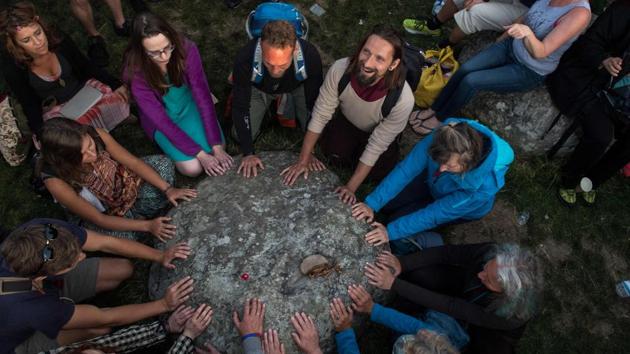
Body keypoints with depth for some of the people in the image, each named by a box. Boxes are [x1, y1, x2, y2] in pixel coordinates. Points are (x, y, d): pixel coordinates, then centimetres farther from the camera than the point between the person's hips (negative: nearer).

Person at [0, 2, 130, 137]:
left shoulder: (59, 40, -16)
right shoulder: (12, 66, -20)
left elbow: (86, 66, -1)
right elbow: (29, 105, -11)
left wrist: (116, 85, -8)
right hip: (55, 108, -2)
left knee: (119, 98, -26)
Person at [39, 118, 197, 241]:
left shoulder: (96, 135, -28)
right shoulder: (56, 181, -33)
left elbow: (134, 162, -17)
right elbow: (98, 219, -26)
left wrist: (168, 189, -25)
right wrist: (147, 225, -30)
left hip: (124, 184, 3)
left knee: (162, 164, -16)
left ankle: (136, 215, -5)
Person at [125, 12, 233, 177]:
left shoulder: (186, 49, -27)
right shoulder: (136, 73, -30)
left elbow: (203, 96, -24)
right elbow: (161, 120, -26)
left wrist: (217, 147, -27)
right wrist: (200, 154, -29)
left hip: (189, 104, 2)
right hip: (162, 116, -1)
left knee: (216, 152, -16)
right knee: (193, 168, -15)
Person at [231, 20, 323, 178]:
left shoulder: (310, 56, -40)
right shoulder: (245, 58, -40)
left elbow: (314, 104, -25)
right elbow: (240, 107, -26)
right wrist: (248, 153, -23)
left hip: (297, 85, 0)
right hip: (259, 88, 0)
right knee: (240, 135, -6)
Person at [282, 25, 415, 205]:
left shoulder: (403, 99, -39)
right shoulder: (340, 69, -35)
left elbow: (377, 145, -27)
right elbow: (320, 114, -22)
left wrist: (351, 187, -24)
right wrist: (304, 159, -16)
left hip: (378, 134, -1)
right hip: (346, 121, 1)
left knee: (378, 173, -16)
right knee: (334, 153, -19)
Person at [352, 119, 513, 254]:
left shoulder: (483, 187, -42)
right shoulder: (442, 138, -37)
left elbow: (435, 214, -34)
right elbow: (406, 168, -31)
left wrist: (391, 232, -32)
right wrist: (372, 204, -34)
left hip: (462, 209, -3)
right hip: (433, 182, 4)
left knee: (398, 220, -13)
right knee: (385, 203, -2)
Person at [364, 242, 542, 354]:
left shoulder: (510, 315, -42)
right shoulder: (491, 252, -36)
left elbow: (449, 306, -45)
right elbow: (446, 253, -30)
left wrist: (393, 284, -48)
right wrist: (401, 263, -45)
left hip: (491, 333, -2)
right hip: (465, 290, 2)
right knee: (416, 273, -21)